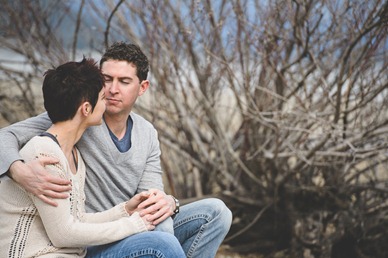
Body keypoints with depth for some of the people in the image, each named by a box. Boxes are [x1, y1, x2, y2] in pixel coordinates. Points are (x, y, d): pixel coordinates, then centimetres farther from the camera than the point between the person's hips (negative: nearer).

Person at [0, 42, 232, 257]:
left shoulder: (147, 134, 6)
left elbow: (151, 199, 1)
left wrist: (167, 203, -26)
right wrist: (20, 171, -40)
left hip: (129, 233, 7)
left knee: (215, 212, -4)